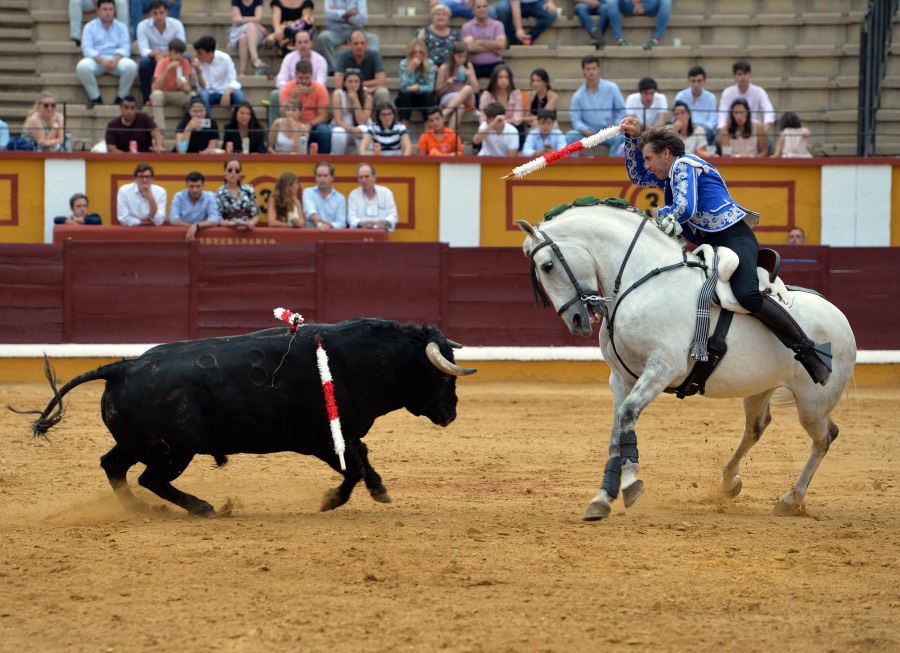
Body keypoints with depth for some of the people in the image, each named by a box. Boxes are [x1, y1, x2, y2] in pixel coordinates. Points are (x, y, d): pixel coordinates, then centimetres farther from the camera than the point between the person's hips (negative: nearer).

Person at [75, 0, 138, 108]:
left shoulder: (121, 27, 15)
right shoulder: (90, 27, 11)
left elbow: (125, 48, 1)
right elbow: (87, 48, -3)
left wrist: (115, 59, -21)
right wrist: (101, 60, -22)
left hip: (117, 59, 1)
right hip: (96, 59, -1)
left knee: (131, 66, -32)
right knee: (82, 67, -34)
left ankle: (121, 97, -11)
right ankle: (95, 98, -15)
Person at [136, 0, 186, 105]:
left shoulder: (176, 24, -8)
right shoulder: (143, 26, -10)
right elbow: (144, 50, -19)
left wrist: (163, 55, -35)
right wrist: (155, 54, -44)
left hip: (172, 59, 1)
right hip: (153, 59, -1)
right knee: (144, 62, -36)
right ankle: (147, 98, -26)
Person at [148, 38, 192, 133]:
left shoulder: (185, 63, -9)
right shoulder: (163, 62, -16)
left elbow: (188, 88, -13)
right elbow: (157, 87, -28)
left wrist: (184, 87, -38)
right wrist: (168, 69, -36)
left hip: (177, 95, 2)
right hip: (163, 93, -2)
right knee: (157, 94, -38)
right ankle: (161, 130, -41)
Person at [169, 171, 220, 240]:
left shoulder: (210, 197, -3)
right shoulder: (179, 197, -2)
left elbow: (214, 220, -14)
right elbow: (174, 220, -10)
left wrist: (196, 226, -29)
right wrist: (191, 226, -16)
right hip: (181, 234, 1)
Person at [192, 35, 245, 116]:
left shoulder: (224, 58, -12)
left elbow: (234, 82, -17)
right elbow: (203, 87, -14)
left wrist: (226, 94, -37)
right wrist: (199, 72, -31)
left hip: (224, 92, 0)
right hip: (209, 94, 1)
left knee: (238, 94, -33)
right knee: (202, 94, -35)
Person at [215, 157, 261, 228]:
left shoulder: (248, 190, 11)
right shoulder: (219, 193, 4)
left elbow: (256, 215, 10)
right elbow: (218, 219, -2)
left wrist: (251, 223, -11)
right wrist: (232, 224, -20)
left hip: (247, 230, 2)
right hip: (228, 231, -2)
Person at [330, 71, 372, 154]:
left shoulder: (366, 96, -9)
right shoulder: (338, 94, -11)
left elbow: (362, 122, -16)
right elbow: (338, 121, -15)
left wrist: (355, 100, -23)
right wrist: (353, 129, -34)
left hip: (359, 129, 1)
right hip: (343, 128, -1)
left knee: (364, 131, -34)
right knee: (338, 134, -36)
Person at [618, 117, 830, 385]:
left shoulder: (684, 165, -5)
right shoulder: (670, 174, 24)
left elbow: (684, 210, -18)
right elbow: (637, 176, 40)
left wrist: (657, 213, 2)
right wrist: (632, 137, 26)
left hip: (735, 237, -11)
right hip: (712, 246, 11)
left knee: (747, 295, -32)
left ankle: (807, 351, -33)